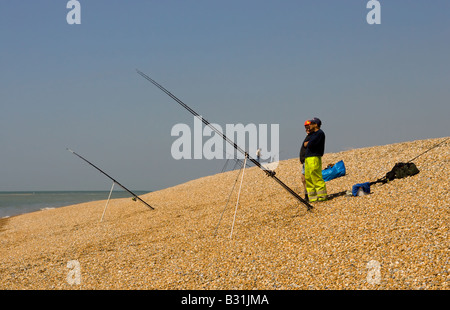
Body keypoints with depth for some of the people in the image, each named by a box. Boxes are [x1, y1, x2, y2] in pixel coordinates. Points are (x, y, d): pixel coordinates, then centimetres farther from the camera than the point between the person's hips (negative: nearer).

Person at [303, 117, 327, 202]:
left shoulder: (320, 133, -8)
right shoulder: (312, 134, 22)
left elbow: (310, 145, -15)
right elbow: (305, 144, 19)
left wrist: (307, 144, 4)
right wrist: (307, 143, 0)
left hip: (314, 158, -10)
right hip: (308, 158, 10)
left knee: (316, 177, -11)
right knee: (308, 178, 8)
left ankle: (322, 195, -8)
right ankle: (312, 197, 11)